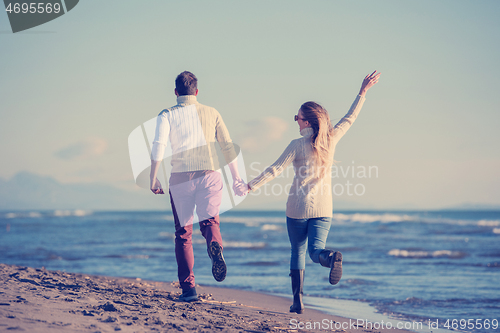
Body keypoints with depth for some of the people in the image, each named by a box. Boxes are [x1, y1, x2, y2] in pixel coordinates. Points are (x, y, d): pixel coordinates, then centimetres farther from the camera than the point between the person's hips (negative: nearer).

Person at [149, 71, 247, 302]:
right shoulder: (211, 113, 12)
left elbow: (159, 145, -9)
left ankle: (188, 288, 6)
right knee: (209, 220, -4)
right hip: (209, 174, 1)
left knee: (183, 233, 9)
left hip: (180, 178, -1)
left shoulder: (167, 115, 6)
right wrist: (236, 178, 18)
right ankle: (215, 246, -42)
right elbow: (228, 146, 12)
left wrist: (153, 178, -8)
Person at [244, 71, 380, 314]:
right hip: (323, 208, 3)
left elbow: (275, 169, -13)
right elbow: (349, 118, 11)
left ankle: (297, 301, 9)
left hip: (298, 207, -3)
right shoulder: (331, 139, -2)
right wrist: (363, 92, 19)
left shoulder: (298, 145, -13)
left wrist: (251, 186, -6)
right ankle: (331, 257, -37)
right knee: (315, 250, 0)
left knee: (297, 252, 12)